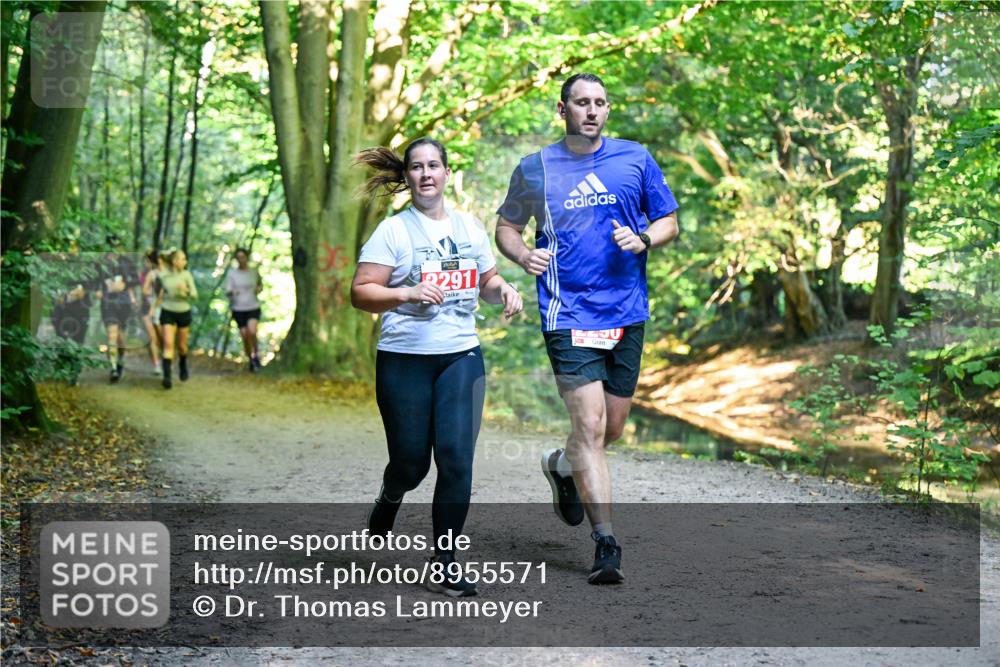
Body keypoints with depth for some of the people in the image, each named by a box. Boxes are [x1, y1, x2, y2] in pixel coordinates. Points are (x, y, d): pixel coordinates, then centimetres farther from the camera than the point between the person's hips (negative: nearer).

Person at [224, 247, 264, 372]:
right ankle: (251, 361, 22)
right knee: (244, 336, 1)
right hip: (238, 308, 0)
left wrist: (259, 289, -4)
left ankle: (254, 354, 1)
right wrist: (232, 292, -26)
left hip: (253, 307, 0)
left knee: (252, 331, -23)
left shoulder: (254, 271, 3)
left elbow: (260, 285, 19)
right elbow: (227, 290, -3)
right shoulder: (232, 273, -1)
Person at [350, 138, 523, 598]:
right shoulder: (393, 231, -3)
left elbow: (486, 281, 23)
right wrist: (407, 293, -24)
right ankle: (390, 496, 43)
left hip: (461, 357, 3)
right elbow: (360, 292, -9)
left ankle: (445, 567, 1)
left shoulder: (470, 228, 11)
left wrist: (503, 289, 1)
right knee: (411, 463, 4)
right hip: (404, 360, -3)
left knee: (456, 460, -8)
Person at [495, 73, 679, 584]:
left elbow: (669, 221, 12)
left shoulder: (635, 160, 5)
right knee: (590, 426, -11)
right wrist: (523, 255, -9)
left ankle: (561, 467, 45)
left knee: (612, 427, 12)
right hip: (569, 316, -3)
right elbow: (506, 226, 13)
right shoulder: (535, 169, 3)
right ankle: (606, 544, -4)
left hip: (627, 314, 3)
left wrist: (643, 239, -10)